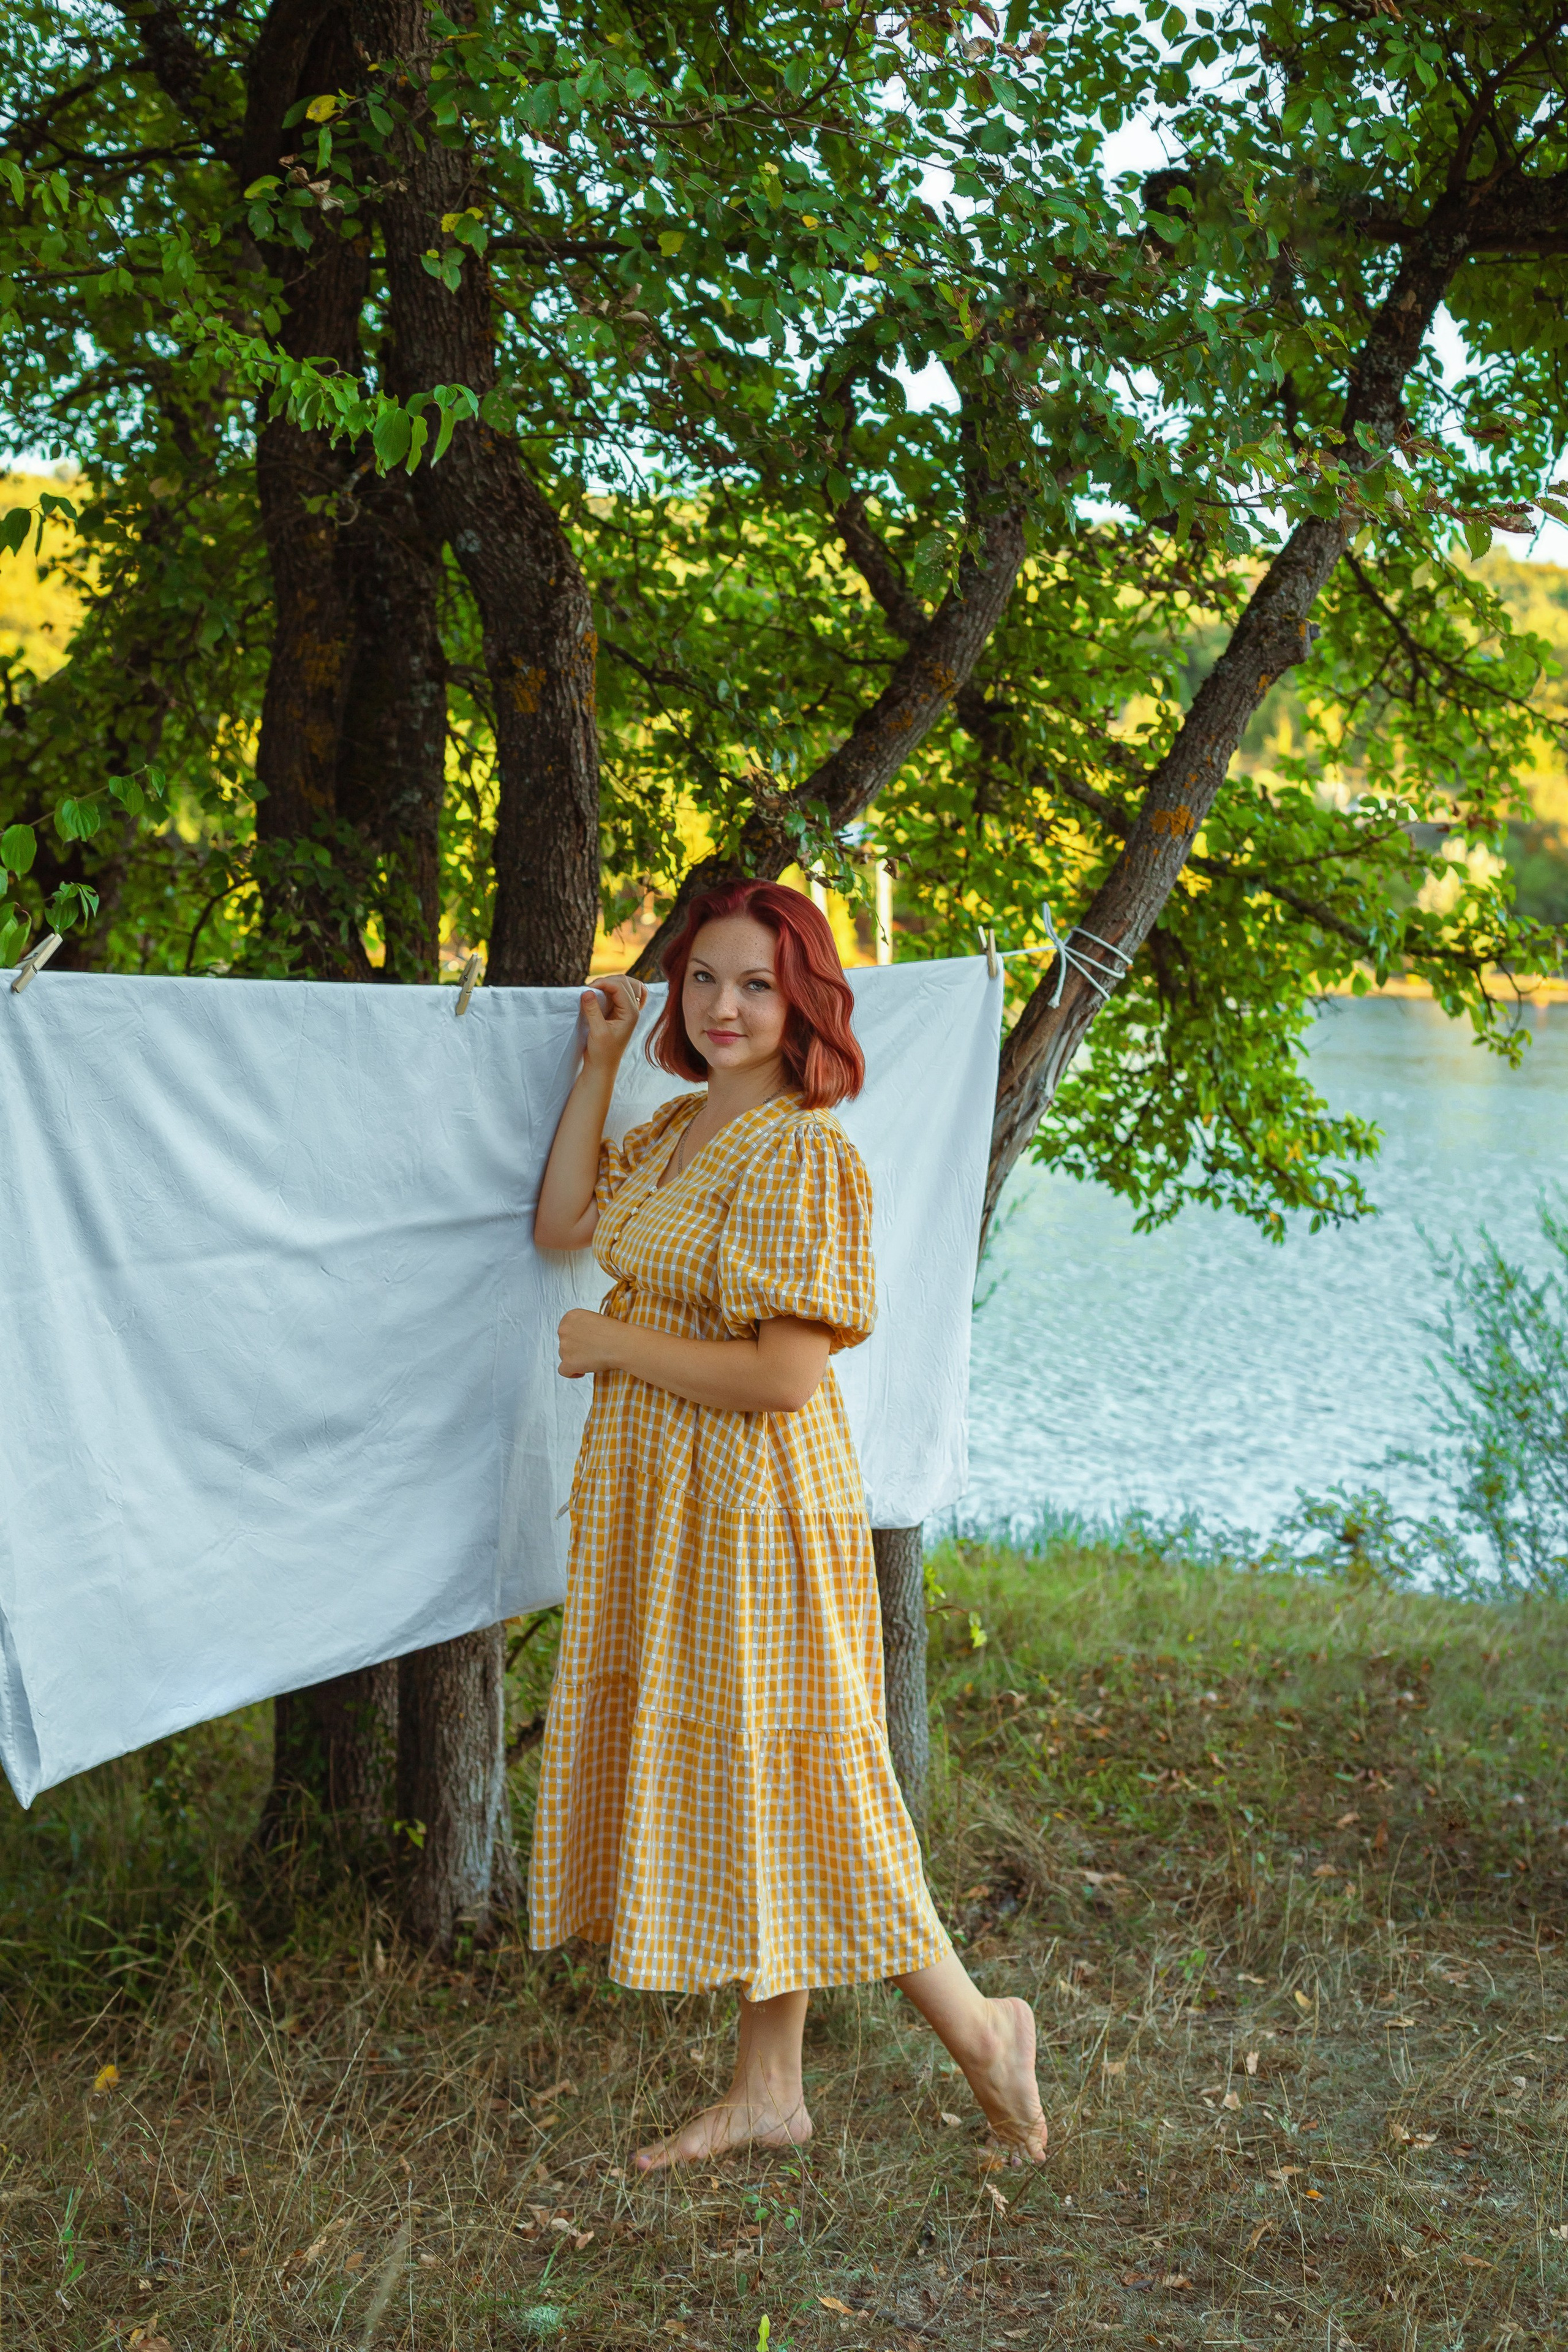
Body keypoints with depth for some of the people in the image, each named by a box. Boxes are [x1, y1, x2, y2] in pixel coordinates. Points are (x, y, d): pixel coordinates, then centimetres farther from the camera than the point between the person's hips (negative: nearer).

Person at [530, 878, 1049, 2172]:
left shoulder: (804, 1154, -19)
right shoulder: (678, 1127, 9)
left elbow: (786, 1376, -23)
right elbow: (563, 1222, 13)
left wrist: (610, 1344, -13)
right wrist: (601, 1061, 8)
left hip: (751, 1508, -9)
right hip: (656, 1497, 9)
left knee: (776, 1788, 0)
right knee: (713, 1788, 14)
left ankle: (978, 2025, 19)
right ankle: (768, 2092, 26)